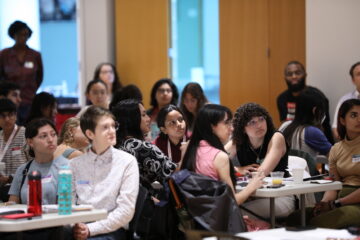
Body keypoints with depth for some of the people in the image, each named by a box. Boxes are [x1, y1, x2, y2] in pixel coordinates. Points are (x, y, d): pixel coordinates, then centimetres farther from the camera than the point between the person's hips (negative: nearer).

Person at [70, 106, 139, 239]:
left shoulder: (127, 162, 3)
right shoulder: (75, 164, 11)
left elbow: (126, 210, -4)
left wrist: (90, 229, -12)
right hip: (80, 229, 3)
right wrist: (75, 227, -14)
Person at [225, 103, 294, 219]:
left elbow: (263, 172, -21)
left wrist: (245, 172, -6)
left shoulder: (276, 138, -11)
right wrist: (239, 170, -15)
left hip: (280, 197, -5)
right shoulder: (237, 143, 2)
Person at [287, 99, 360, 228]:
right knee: (294, 218, -18)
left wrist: (336, 203, -11)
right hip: (340, 202, 5)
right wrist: (323, 203, -12)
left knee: (318, 223, -31)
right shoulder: (336, 149, 16)